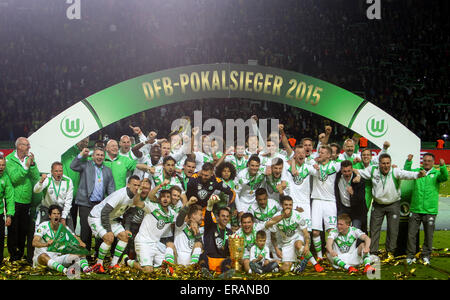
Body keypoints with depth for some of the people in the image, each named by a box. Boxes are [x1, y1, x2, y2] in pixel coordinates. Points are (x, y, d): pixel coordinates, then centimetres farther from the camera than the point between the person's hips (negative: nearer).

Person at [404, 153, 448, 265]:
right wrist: (409, 161, -18)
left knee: (429, 235, 7)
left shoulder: (436, 173, 3)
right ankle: (410, 256, 14)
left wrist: (442, 166, -34)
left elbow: (445, 178, -16)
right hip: (415, 210, 1)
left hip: (430, 211, -1)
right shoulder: (417, 171, 9)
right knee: (411, 234, 2)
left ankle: (426, 255, 22)